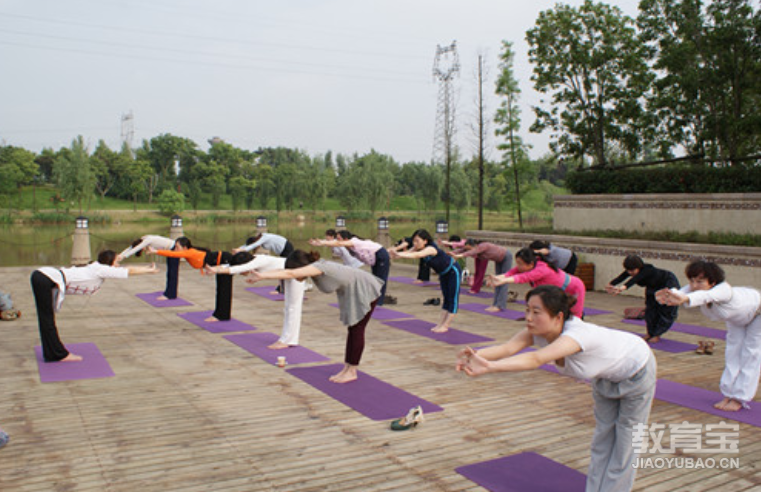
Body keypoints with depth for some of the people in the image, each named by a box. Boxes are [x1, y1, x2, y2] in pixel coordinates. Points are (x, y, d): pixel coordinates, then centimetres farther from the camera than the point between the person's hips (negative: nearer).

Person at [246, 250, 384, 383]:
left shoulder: (318, 266, -30)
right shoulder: (313, 267, -5)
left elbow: (290, 274, -42)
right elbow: (284, 271, -6)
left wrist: (262, 276, -44)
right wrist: (260, 275, -15)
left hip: (364, 290, -9)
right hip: (351, 293, 9)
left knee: (356, 330, -2)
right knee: (352, 329, 12)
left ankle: (352, 372, 8)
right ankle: (346, 368, 18)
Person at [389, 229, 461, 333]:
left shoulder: (431, 248, -33)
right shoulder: (419, 248, -9)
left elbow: (418, 255, -51)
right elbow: (409, 252, -25)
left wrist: (400, 255, -62)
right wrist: (395, 254, -44)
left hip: (453, 271, -9)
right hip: (443, 273, 9)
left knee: (453, 299, -3)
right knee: (446, 299, 12)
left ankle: (445, 326, -2)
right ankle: (440, 324, 14)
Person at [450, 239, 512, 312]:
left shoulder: (483, 246, -37)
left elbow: (473, 252, -55)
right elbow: (462, 251, -26)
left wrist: (459, 256, -69)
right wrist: (451, 253, -44)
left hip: (506, 258, -8)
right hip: (498, 260, 8)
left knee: (503, 283, -8)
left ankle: (500, 306, -8)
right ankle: (495, 304, 11)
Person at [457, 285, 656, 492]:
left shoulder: (577, 333, -46)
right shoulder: (539, 330, -25)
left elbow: (536, 360, -62)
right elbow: (507, 347, -43)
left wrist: (490, 366, -75)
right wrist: (475, 355, -63)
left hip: (635, 372, -6)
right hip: (605, 376, 6)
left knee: (624, 442, 5)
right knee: (602, 439, 15)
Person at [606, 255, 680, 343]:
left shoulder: (647, 270, -41)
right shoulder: (630, 271, -21)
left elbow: (636, 278, -58)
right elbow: (620, 278, -39)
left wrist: (624, 287, -76)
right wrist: (611, 285, -60)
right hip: (653, 287, 7)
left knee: (665, 311, -8)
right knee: (650, 309, 5)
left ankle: (657, 335, -1)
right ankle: (650, 334, 16)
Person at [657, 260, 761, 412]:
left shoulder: (724, 289, -47)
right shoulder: (693, 289, -31)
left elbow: (707, 296, -70)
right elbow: (681, 293, -54)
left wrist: (685, 299, -91)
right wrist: (667, 295, -79)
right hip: (737, 317, 6)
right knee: (732, 354, 6)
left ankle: (741, 398, 6)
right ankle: (729, 394, 14)